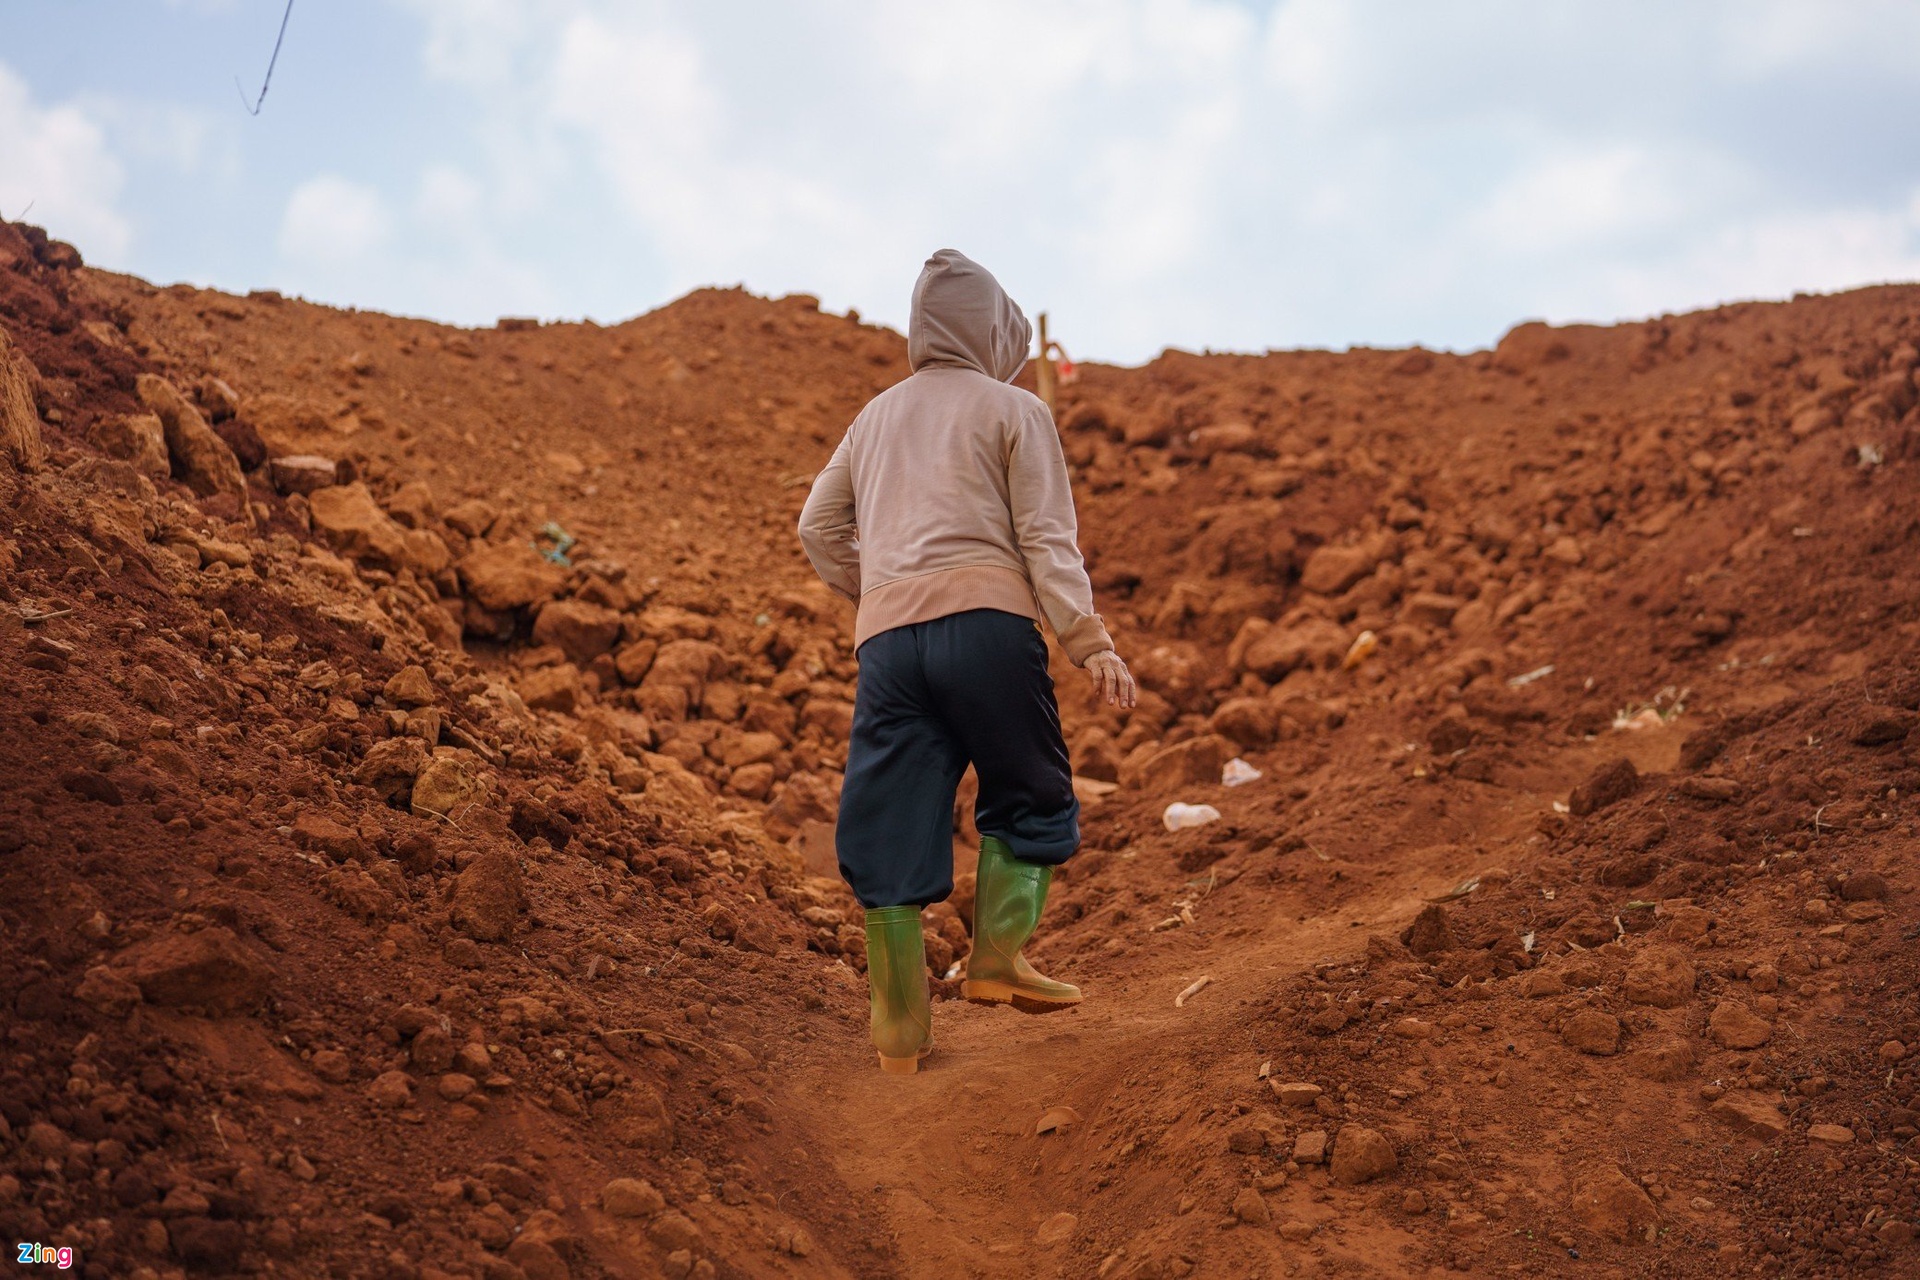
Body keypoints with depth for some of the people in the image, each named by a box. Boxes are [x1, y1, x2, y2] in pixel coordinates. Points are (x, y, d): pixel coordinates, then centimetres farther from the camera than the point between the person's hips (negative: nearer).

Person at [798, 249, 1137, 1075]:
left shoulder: (877, 415, 25)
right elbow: (1046, 536, -1)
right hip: (986, 619, -4)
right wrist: (1091, 644, -6)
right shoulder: (1014, 410, 10)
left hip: (886, 637, 4)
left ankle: (901, 1032, 5)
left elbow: (819, 527, 24)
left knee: (891, 825, 3)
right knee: (1029, 798, 13)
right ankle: (997, 957, 1)